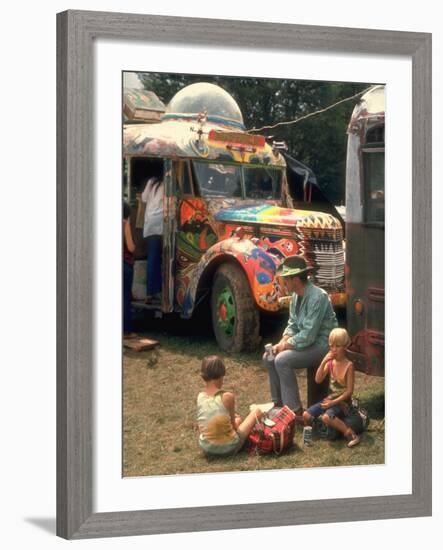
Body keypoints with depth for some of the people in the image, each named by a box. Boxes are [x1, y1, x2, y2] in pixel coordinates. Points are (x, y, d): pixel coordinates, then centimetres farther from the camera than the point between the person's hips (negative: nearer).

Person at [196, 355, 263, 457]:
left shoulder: (200, 396, -4)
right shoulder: (227, 397, -18)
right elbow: (233, 426, -5)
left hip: (206, 448, 6)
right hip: (228, 448, -6)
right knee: (257, 411, 13)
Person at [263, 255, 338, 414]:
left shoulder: (317, 297, -25)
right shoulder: (296, 296, 4)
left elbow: (308, 335, -27)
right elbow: (292, 325, 13)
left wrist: (286, 345, -16)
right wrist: (282, 342, -4)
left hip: (322, 344, -9)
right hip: (306, 341, 9)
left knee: (282, 360, -24)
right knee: (269, 357, 2)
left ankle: (295, 410, -17)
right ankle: (278, 402, 13)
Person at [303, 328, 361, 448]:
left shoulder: (348, 365, -13)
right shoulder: (330, 362, 2)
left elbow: (349, 391, -14)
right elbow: (318, 380, -7)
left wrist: (334, 402, -19)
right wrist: (323, 362, -17)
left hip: (343, 401, -6)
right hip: (330, 398, 6)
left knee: (327, 417, -33)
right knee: (306, 415, -9)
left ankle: (351, 434, -23)